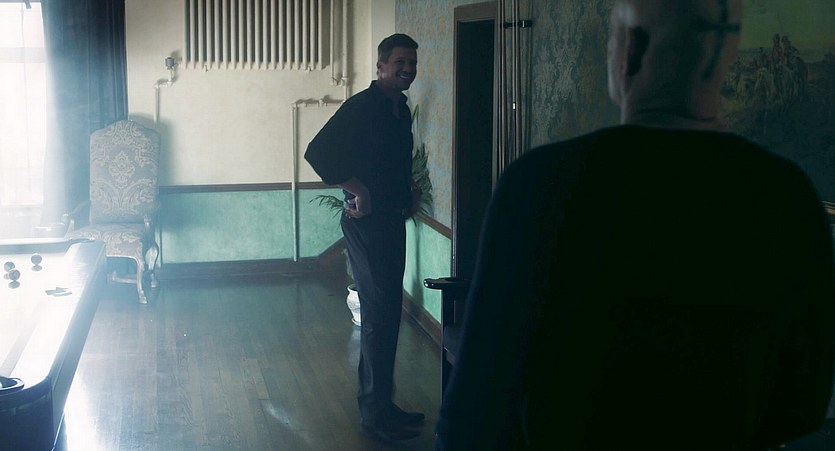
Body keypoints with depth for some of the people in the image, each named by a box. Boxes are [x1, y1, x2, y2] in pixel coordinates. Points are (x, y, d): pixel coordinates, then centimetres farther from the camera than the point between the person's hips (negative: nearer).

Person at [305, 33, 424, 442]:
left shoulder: (401, 109, 13)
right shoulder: (361, 106, -13)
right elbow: (317, 152, -22)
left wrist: (409, 191, 12)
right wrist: (355, 188, -20)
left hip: (393, 220, 9)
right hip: (367, 221, -9)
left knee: (386, 311, 13)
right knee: (378, 312, -7)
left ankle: (380, 403, 23)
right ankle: (376, 412, 2)